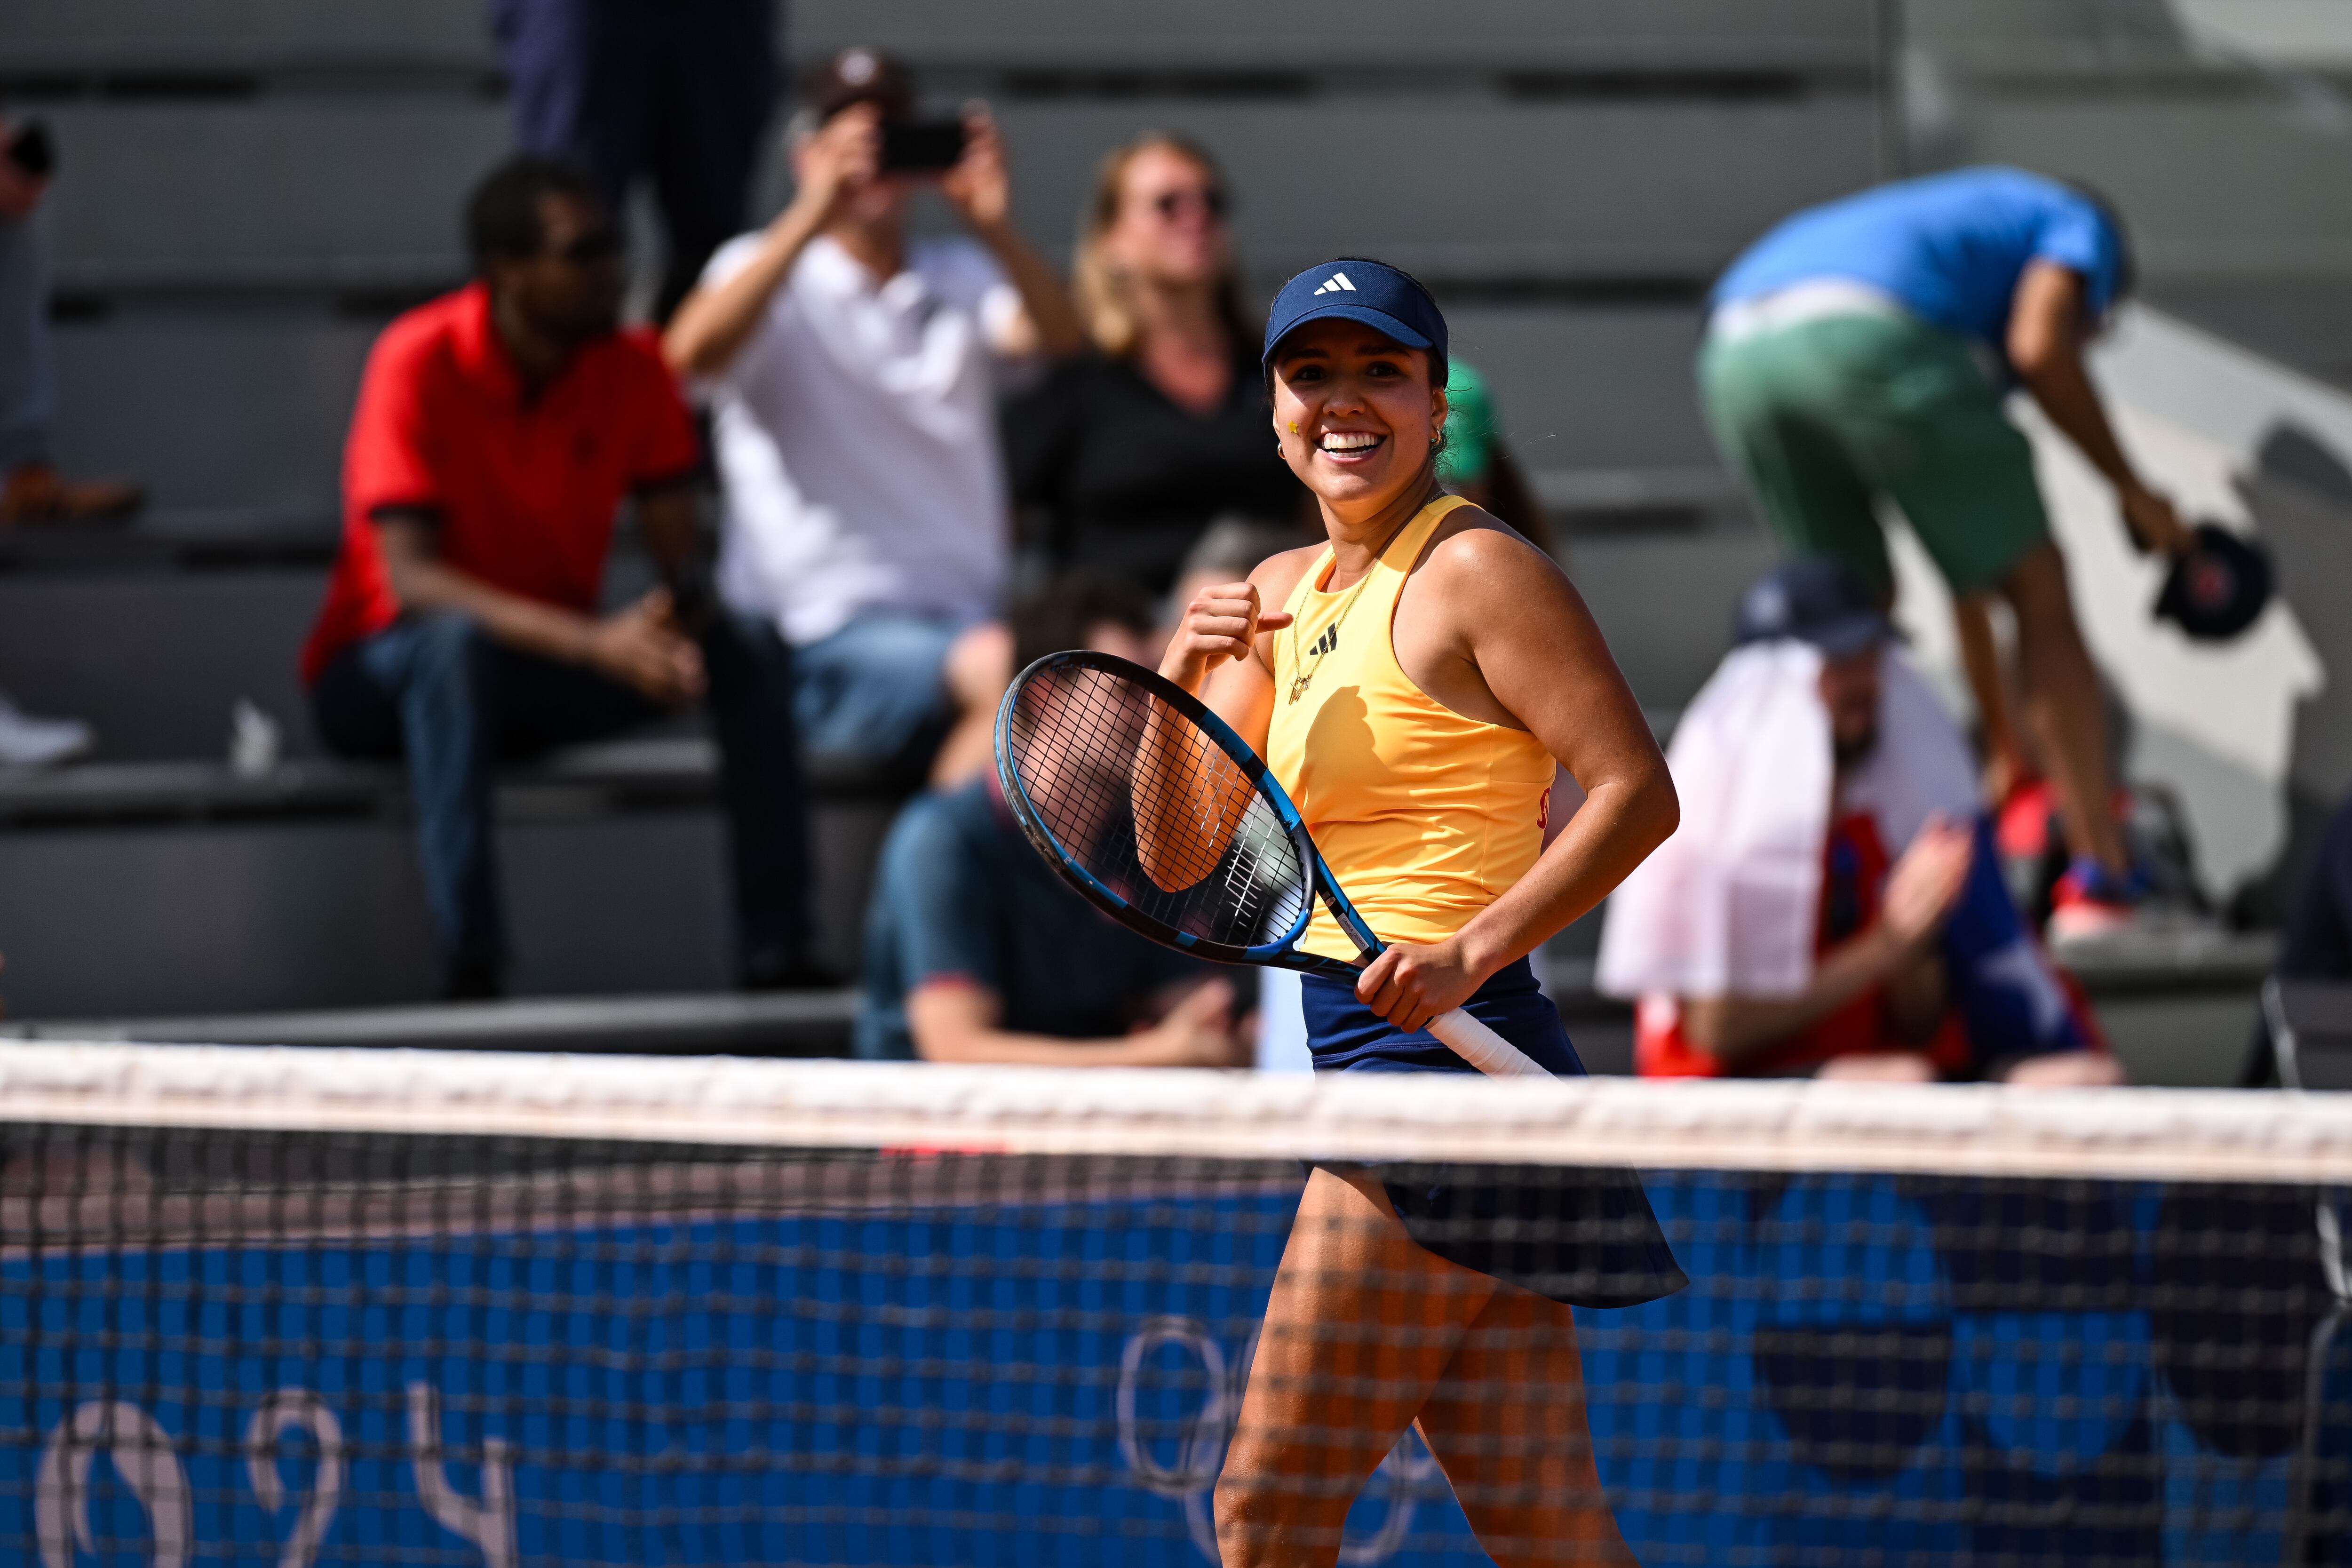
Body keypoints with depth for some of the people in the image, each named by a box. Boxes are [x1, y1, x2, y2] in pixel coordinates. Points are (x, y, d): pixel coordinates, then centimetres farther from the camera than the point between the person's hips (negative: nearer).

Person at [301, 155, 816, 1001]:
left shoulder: (633, 369, -5)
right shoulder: (419, 362, -20)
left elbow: (680, 560, -3)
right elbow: (409, 578, -29)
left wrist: (681, 610, -30)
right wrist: (593, 643, -40)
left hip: (546, 673, 5)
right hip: (382, 677, -5)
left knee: (749, 646, -16)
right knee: (458, 641, -39)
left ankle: (776, 955, -20)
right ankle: (471, 976, -44)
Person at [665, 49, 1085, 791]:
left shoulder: (961, 278, 19)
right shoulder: (764, 269, 8)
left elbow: (1060, 339, -2)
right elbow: (693, 350, -15)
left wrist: (996, 229, -21)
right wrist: (815, 215, -24)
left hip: (972, 610, 4)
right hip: (829, 630, -4)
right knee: (1009, 670, -35)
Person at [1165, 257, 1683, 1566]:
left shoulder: (1475, 568, -8)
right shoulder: (1286, 594, 17)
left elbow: (1638, 792, -14)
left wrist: (1472, 951, -23)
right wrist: (1183, 675, -3)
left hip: (1441, 1057, -9)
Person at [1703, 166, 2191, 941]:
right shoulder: (2081, 226, 28)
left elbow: (1967, 578, 45)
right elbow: (2039, 346, 0)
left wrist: (2005, 753, 47)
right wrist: (2131, 491, 12)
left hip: (1734, 353, 7)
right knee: (2038, 593, 9)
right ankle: (2102, 873, 8)